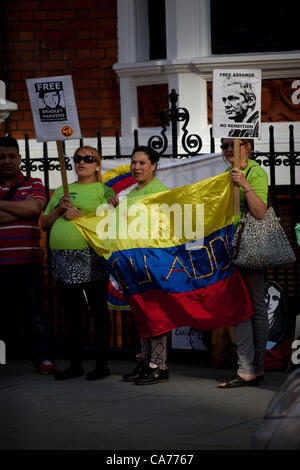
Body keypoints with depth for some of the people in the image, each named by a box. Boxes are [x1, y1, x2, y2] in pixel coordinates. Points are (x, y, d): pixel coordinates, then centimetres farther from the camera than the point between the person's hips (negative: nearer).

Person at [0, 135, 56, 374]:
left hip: (29, 260, -1)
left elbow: (35, 207, -11)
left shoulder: (33, 184, 9)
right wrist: (21, 209, -8)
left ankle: (43, 357, -1)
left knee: (35, 310, -2)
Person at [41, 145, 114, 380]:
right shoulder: (61, 191, 19)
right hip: (63, 257, 5)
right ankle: (75, 364, 14)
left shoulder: (103, 191, 4)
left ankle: (102, 364, 2)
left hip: (91, 257, -5)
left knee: (98, 309, -2)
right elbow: (45, 224, 18)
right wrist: (59, 210, -1)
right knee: (71, 311, 8)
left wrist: (81, 216, -15)